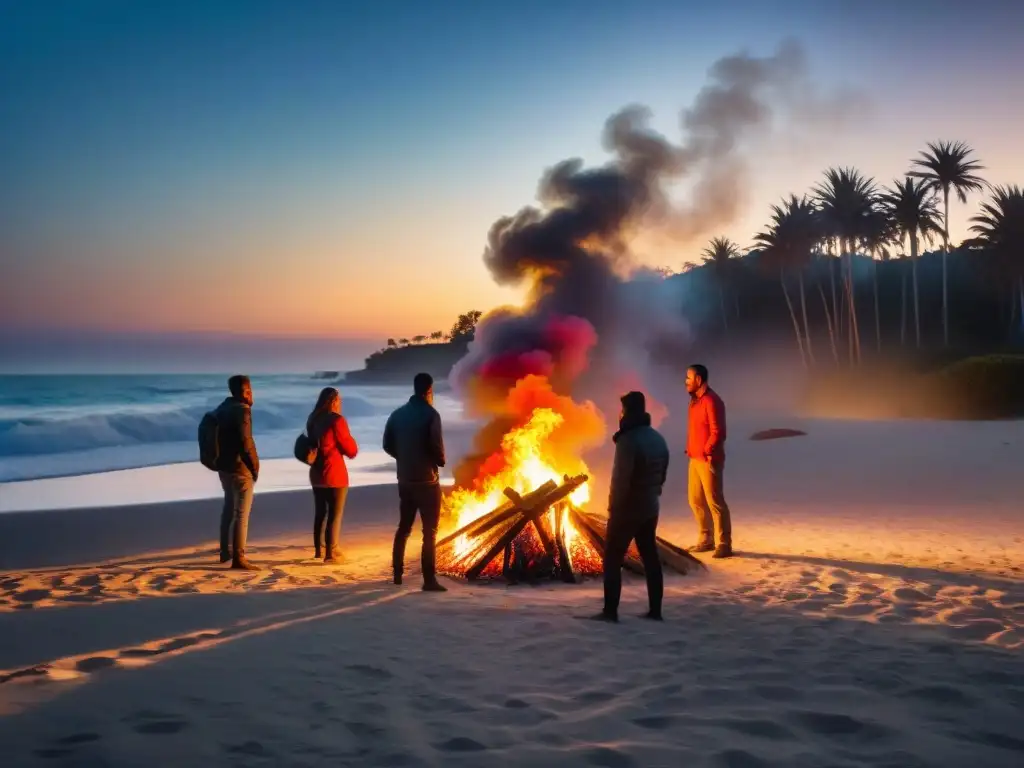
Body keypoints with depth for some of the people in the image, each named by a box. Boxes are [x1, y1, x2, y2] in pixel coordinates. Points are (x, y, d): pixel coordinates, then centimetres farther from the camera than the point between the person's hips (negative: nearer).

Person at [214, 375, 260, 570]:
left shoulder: (221, 409, 12)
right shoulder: (242, 410, -15)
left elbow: (218, 436, 15)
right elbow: (245, 441, -21)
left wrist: (220, 459, 18)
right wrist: (255, 465, -11)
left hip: (224, 465, 9)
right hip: (240, 467, -9)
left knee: (229, 508, 22)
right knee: (241, 513, -7)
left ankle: (226, 552, 31)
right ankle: (238, 558, -8)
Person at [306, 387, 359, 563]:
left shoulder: (312, 420, 8)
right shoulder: (337, 420, -15)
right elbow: (351, 450, -10)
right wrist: (351, 442, 8)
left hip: (316, 473, 7)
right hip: (335, 474, -7)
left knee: (320, 512, 16)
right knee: (335, 514, -1)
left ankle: (318, 549, 22)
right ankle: (330, 553, -2)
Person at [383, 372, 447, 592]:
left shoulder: (397, 414, 6)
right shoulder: (430, 414, -13)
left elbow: (387, 445, 8)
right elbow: (436, 445, -19)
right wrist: (440, 460, 1)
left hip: (405, 479, 6)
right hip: (427, 479, -6)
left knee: (404, 526, 18)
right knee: (429, 530, -2)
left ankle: (397, 573, 23)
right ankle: (429, 579, -6)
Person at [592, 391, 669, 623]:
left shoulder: (628, 440, -21)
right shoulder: (658, 439, 7)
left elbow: (621, 478, -23)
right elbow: (662, 474, 14)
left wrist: (614, 506, -13)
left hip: (627, 508, -8)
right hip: (651, 507, 8)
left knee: (613, 559, 0)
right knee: (650, 557, 12)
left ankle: (610, 611, 0)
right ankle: (655, 610, 16)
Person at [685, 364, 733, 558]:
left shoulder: (711, 401, -16)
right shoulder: (695, 400, 12)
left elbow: (717, 432, -19)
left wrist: (706, 453, -16)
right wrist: (690, 450, 10)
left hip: (709, 460, -10)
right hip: (695, 459, 10)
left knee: (714, 501, -5)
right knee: (695, 499, 14)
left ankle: (724, 545, 1)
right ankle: (706, 539, 26)